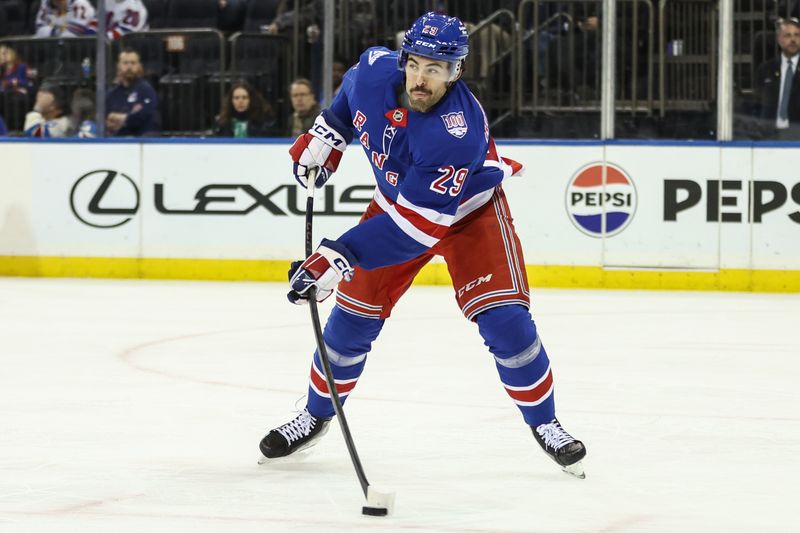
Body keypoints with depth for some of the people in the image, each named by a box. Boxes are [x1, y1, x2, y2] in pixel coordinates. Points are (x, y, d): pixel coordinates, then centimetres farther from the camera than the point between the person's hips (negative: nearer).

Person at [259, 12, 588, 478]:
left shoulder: (459, 131, -39)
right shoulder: (376, 69, -23)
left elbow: (415, 224, -40)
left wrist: (338, 258, -43)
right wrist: (324, 138, 5)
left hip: (469, 211, -5)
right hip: (396, 200, 5)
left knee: (505, 319, -17)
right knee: (353, 315, 3)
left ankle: (544, 423, 1)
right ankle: (315, 417, 22)